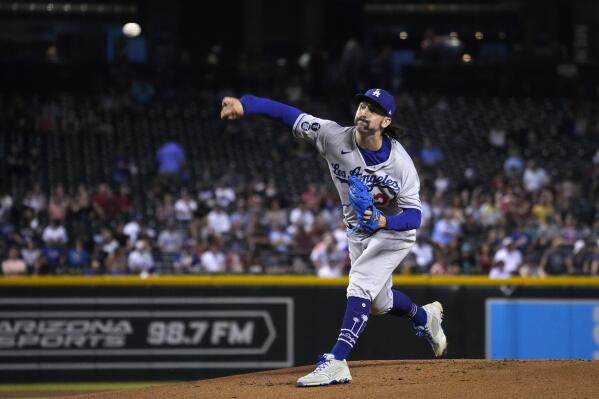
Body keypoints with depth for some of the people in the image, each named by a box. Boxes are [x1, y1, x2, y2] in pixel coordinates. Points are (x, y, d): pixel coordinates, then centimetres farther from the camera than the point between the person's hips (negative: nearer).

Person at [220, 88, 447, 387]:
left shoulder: (400, 162, -28)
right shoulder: (335, 138, -22)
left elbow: (414, 215, -26)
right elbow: (289, 115, -28)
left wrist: (384, 221, -46)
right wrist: (244, 105, -41)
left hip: (394, 231, -5)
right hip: (357, 231, 5)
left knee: (360, 286, -25)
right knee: (378, 303, 19)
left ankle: (336, 362, -31)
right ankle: (425, 317, 51)